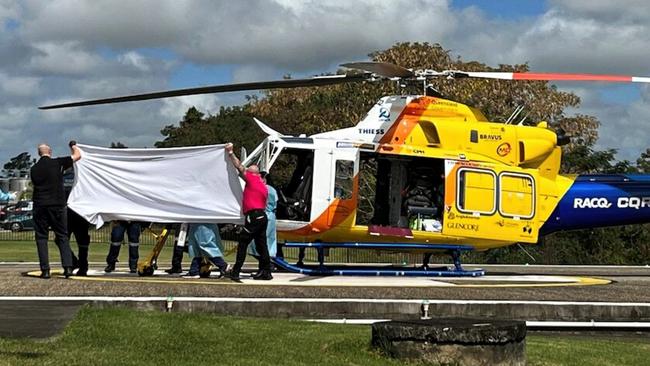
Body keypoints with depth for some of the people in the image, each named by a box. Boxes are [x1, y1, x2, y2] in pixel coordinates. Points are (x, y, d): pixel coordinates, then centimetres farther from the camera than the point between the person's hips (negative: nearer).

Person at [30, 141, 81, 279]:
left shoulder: (34, 169, 6)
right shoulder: (57, 163, -2)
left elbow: (34, 184, 15)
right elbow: (77, 155, 4)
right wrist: (73, 145, 23)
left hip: (40, 206, 1)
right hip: (57, 205, -1)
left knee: (41, 237, 6)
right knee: (62, 236, 6)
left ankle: (45, 270, -2)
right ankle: (68, 267, -6)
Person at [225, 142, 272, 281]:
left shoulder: (251, 178, -2)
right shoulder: (264, 187, 23)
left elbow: (239, 166, 0)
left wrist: (230, 152, 8)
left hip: (253, 216, -9)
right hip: (262, 216, 9)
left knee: (242, 244, -9)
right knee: (261, 245, 12)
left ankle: (235, 273, -13)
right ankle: (265, 272, 14)